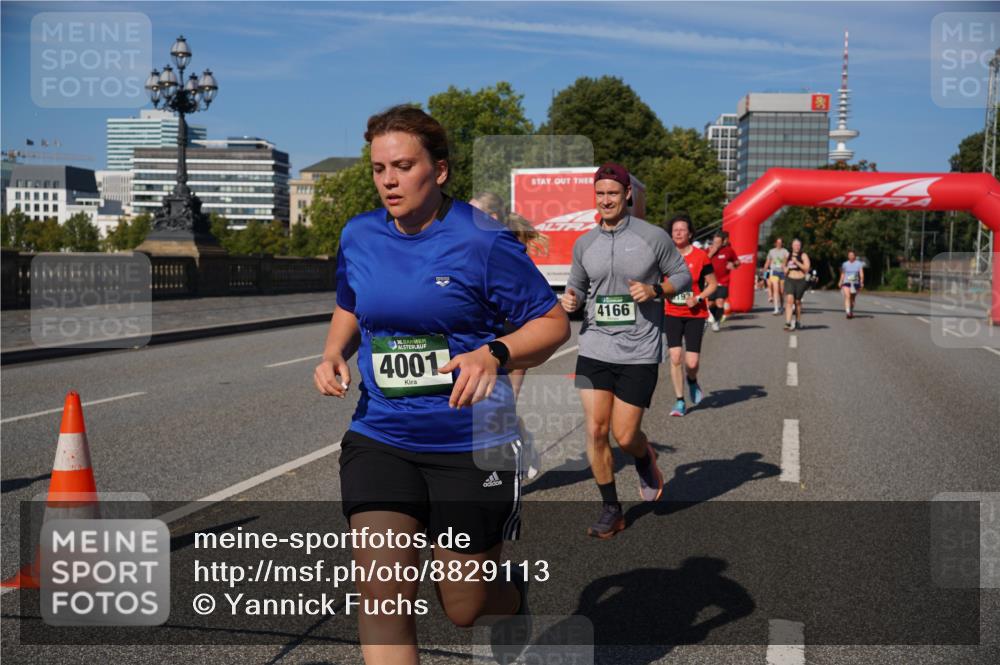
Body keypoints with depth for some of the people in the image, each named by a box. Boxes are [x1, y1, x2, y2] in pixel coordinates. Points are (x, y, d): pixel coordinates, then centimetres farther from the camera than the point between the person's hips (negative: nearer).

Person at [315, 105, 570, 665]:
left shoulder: (482, 242, -12)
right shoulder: (358, 236, 4)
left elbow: (554, 322, -7)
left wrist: (494, 354, -25)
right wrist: (334, 356, 2)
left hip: (472, 446, -3)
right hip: (378, 438, 4)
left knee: (466, 609, 10)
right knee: (381, 592, -10)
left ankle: (515, 592, 48)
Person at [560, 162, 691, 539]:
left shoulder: (654, 237, -3)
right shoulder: (584, 244, 7)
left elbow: (683, 276, 6)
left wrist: (655, 290, -13)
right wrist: (570, 300, -5)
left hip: (639, 352, -3)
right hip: (595, 349, 3)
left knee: (624, 435, -2)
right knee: (596, 430, -2)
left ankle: (646, 463, 37)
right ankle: (610, 510, 15)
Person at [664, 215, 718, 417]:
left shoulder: (701, 256, -5)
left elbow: (713, 284, 1)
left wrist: (698, 297, -13)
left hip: (695, 314, -1)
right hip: (672, 313, 1)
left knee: (691, 362, -6)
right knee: (675, 357, -9)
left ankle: (692, 381, 31)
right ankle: (680, 402, 5)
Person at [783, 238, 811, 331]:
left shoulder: (803, 255, -1)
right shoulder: (788, 256, 12)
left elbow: (806, 268, -13)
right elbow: (785, 267, 27)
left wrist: (797, 262, -20)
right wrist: (786, 268, 4)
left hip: (800, 280, -2)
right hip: (790, 280, 2)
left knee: (797, 301, 7)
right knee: (789, 299, -15)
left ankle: (798, 321, 27)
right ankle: (788, 322, -21)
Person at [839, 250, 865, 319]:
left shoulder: (859, 264, 0)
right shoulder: (845, 264, 6)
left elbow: (861, 274, -8)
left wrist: (862, 283, -20)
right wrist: (840, 283, 13)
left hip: (855, 283, 1)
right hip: (846, 282, 0)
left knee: (852, 299, 13)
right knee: (847, 296, -22)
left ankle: (851, 312, 33)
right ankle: (847, 312, -32)